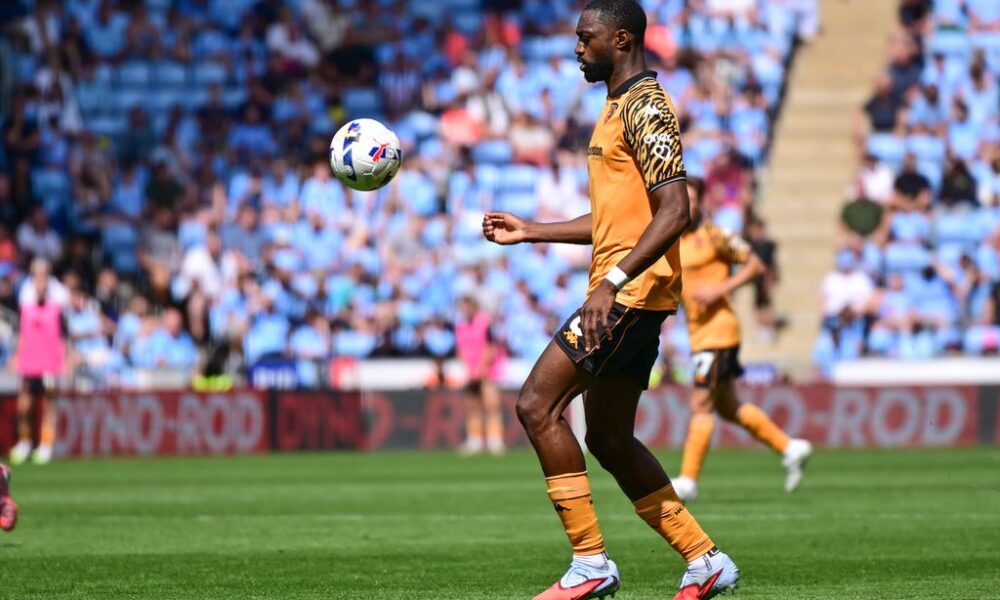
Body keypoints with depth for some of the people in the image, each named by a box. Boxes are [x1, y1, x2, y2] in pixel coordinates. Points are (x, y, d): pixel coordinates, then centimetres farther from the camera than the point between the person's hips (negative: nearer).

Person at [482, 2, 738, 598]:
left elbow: (674, 210, -22)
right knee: (609, 438, 13)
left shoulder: (645, 107, -12)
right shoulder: (619, 108, 20)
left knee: (538, 406, -14)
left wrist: (613, 281, -29)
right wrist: (530, 231, 25)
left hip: (631, 291, -11)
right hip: (629, 296, 11)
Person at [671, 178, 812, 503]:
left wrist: (720, 289, -17)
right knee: (728, 408, 13)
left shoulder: (713, 235, -8)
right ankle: (790, 448, 24)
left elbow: (756, 265, -8)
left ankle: (687, 480, -10)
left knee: (701, 405, -11)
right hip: (698, 332, 9)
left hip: (718, 329, -9)